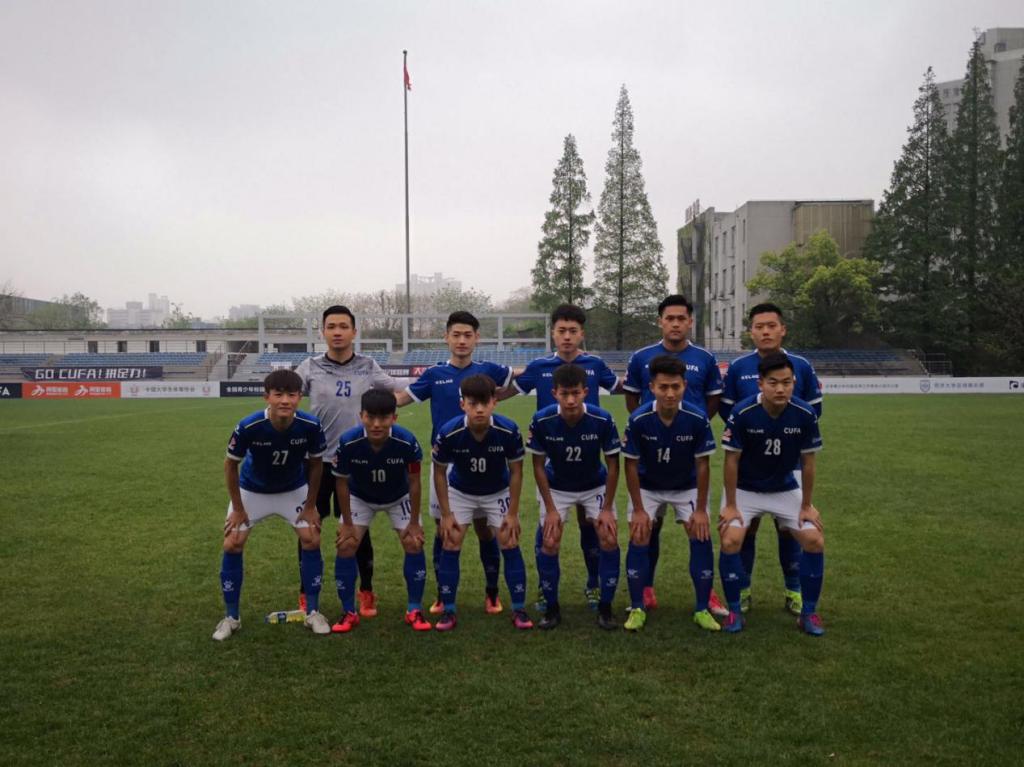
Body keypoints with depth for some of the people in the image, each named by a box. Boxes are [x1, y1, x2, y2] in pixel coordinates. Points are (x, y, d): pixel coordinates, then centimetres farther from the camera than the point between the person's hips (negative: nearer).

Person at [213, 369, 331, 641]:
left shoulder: (311, 426, -31)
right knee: (232, 545, -8)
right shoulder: (248, 427, -34)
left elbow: (315, 464, -11)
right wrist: (238, 509, -10)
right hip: (252, 490, -1)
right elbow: (230, 465, -15)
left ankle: (312, 612, 7)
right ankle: (231, 617, 9)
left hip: (294, 490, 1)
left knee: (311, 540, -9)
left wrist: (310, 506, -7)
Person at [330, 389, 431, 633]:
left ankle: (414, 610, 5)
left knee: (414, 543, -11)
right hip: (360, 498, 0)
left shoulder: (407, 442, -35)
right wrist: (347, 523, -12)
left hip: (398, 498, 0)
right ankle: (349, 613, 5)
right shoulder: (348, 442, -35)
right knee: (346, 546, -11)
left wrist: (414, 522, -13)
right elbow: (342, 483, -17)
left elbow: (413, 482, -18)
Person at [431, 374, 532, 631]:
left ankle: (519, 610, 7)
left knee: (510, 544, -6)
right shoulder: (448, 433, -30)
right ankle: (448, 611, 7)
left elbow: (516, 470, -14)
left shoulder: (508, 430, -30)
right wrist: (446, 514, -11)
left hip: (498, 492, 0)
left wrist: (513, 513, -12)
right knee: (450, 546, -6)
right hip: (460, 492, 0)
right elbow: (439, 472, -13)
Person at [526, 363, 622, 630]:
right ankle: (551, 608, 10)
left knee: (609, 540, -12)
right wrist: (550, 509, -13)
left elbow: (613, 465, -14)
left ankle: (605, 608, 6)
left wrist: (607, 508, -14)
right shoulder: (542, 421, -26)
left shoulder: (602, 420, -27)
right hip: (555, 487, 0)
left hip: (595, 486, 0)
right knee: (549, 544, -10)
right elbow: (538, 465, -13)